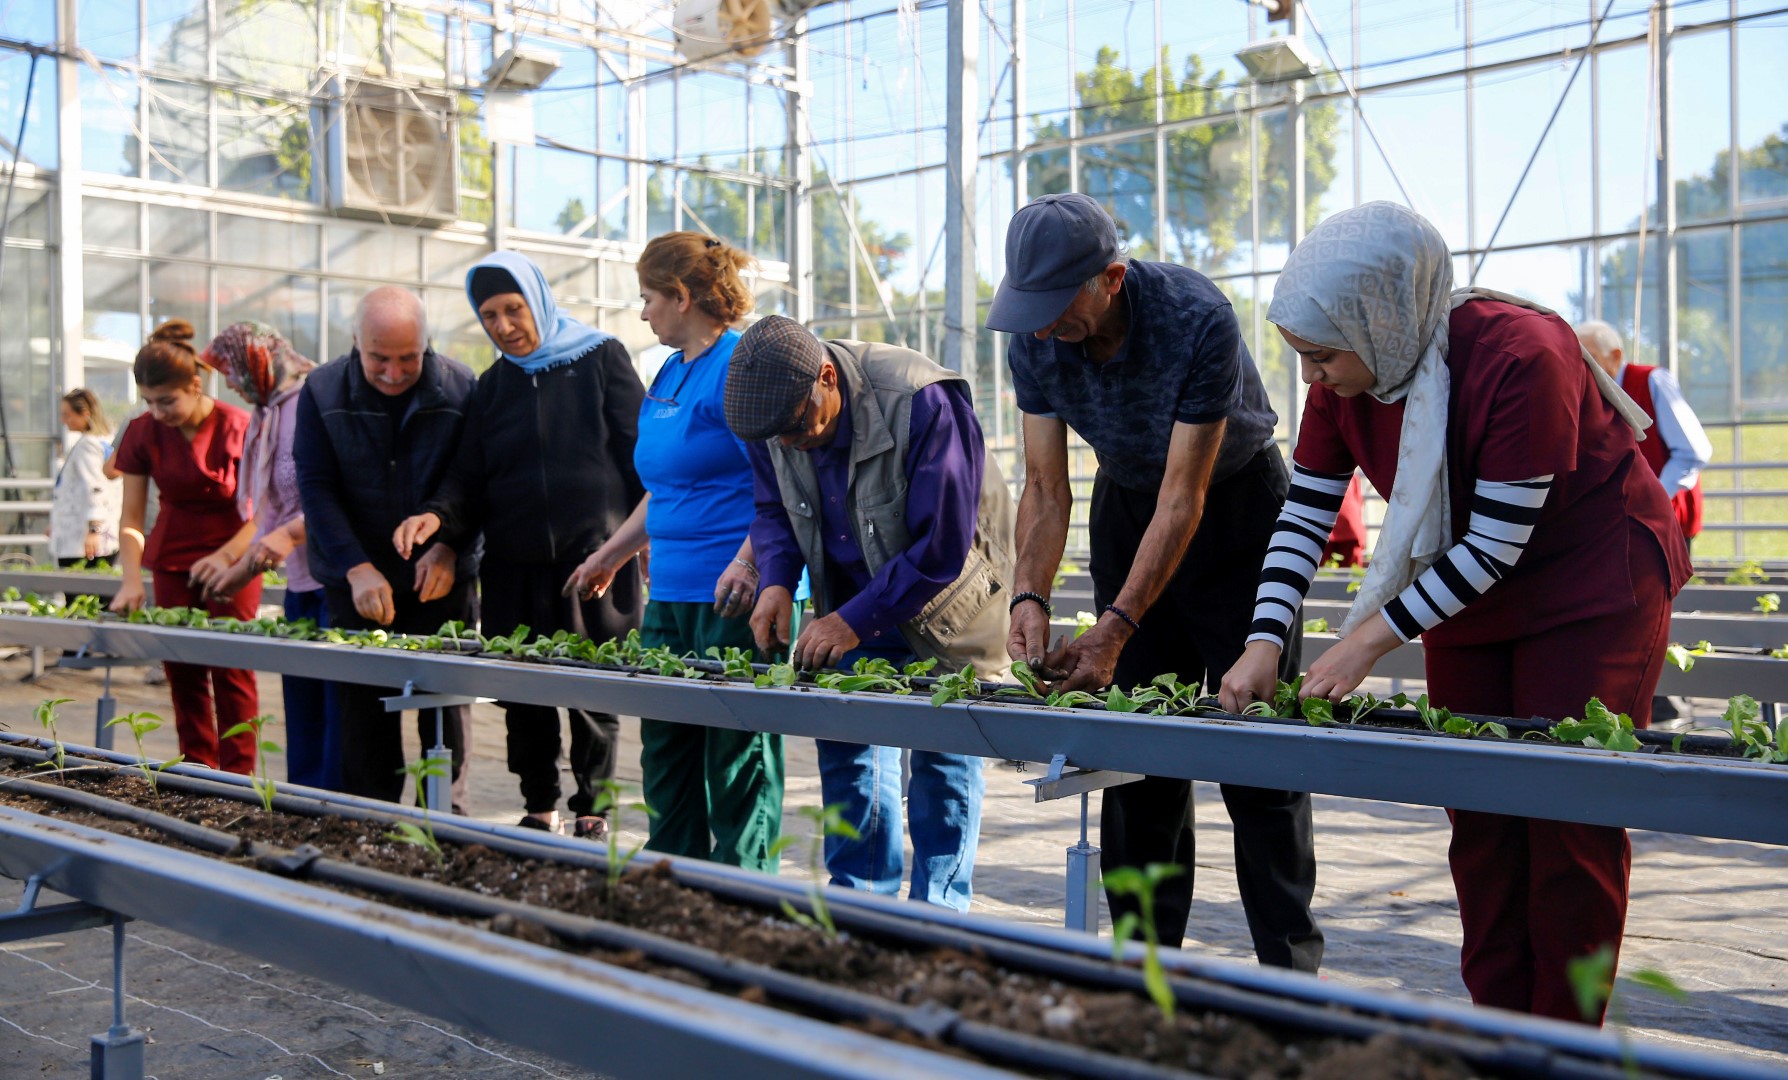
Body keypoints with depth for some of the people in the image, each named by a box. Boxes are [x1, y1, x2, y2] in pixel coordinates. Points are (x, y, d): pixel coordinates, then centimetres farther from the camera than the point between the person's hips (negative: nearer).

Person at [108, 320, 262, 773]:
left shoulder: (237, 428, -16)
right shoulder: (144, 433, -5)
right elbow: (131, 517, -3)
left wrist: (227, 556, -26)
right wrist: (132, 580, -15)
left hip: (233, 559, -4)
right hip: (173, 560, 4)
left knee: (231, 670, -8)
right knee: (183, 672, 4)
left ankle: (237, 778, -1)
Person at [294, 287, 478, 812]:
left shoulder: (460, 389, -5)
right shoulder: (323, 391, -2)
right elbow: (316, 489, -6)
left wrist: (448, 548, -15)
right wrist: (358, 569, -17)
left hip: (442, 579, 0)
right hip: (356, 586, 1)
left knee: (446, 709, 3)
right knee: (364, 714, 4)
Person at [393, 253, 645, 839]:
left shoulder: (600, 359, 4)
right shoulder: (491, 387, 16)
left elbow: (643, 457, 1)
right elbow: (470, 481, 12)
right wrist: (437, 516, -9)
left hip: (594, 558, -4)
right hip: (516, 569, 4)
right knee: (523, 695, 6)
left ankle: (592, 812, 15)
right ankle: (539, 808, 22)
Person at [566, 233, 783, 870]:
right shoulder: (668, 375, 18)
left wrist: (746, 563, -28)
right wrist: (612, 555, 33)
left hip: (734, 598, -9)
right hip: (670, 597, 9)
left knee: (737, 764, -2)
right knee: (665, 758, 13)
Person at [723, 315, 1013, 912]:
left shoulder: (922, 403, -31)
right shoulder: (771, 406, -12)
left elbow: (943, 547, -29)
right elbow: (773, 508, 5)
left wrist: (857, 619, -30)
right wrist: (777, 579, -15)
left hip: (945, 602, -5)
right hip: (849, 604, 6)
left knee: (942, 760, -2)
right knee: (845, 748, 6)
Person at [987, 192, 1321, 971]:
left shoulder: (1197, 321, -32)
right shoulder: (1033, 339, -16)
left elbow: (1184, 498, -30)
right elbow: (1045, 487, -12)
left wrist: (1117, 628, -35)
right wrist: (1031, 596, -28)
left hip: (1234, 502, -4)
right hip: (1127, 503, 5)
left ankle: (1289, 970, 3)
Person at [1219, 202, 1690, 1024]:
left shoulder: (1519, 357, -32)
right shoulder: (1342, 378, -12)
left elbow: (1496, 545, -29)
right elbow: (1304, 516, -9)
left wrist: (1373, 637, -28)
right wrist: (1265, 641, -21)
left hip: (1594, 585, -6)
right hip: (1461, 590, 6)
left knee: (1570, 822, -4)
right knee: (1478, 817, 7)